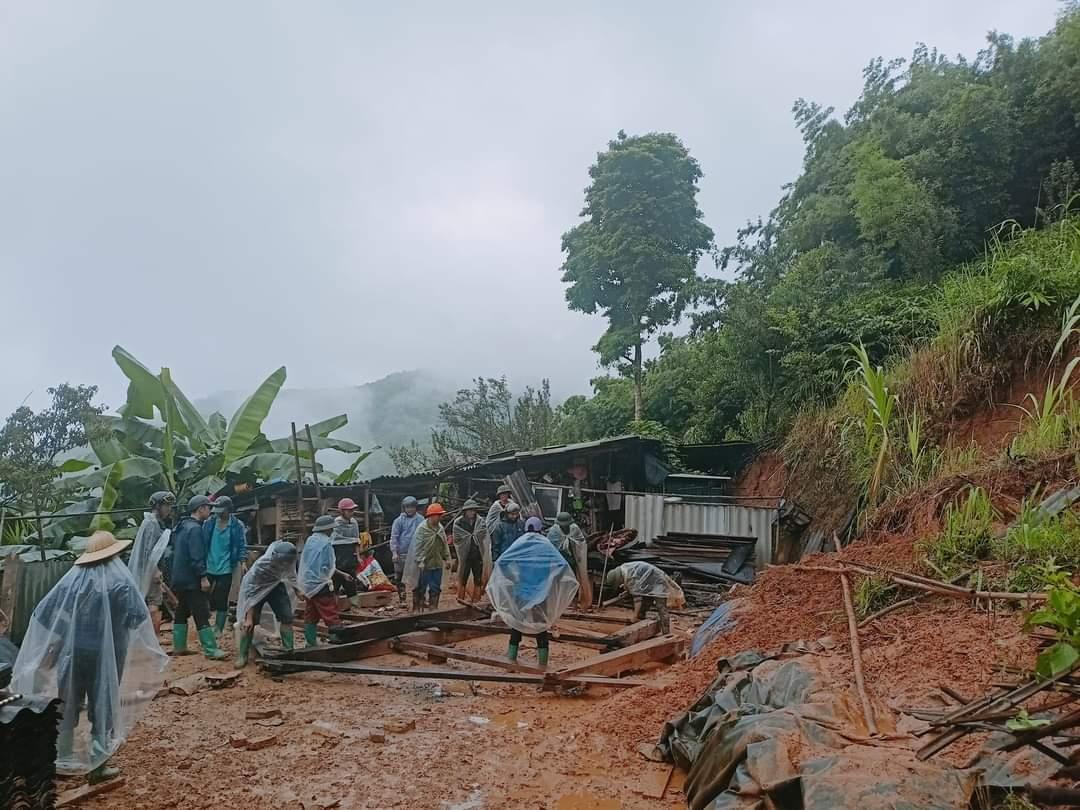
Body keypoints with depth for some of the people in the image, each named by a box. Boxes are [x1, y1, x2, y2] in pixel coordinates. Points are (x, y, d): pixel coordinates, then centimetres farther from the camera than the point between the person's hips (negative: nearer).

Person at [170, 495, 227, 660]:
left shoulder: (182, 527, 15)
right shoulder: (195, 528, -16)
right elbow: (196, 557, -23)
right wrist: (203, 577, -22)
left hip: (179, 579, 10)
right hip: (191, 580, -10)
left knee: (181, 612, 16)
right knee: (202, 615, -10)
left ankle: (179, 646, 21)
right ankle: (211, 650, -11)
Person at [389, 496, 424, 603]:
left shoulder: (421, 520, 1)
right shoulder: (399, 520, -2)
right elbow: (394, 537, -4)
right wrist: (394, 552, -11)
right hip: (402, 554, -1)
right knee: (400, 578, 7)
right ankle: (402, 599, 18)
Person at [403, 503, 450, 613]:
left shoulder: (440, 528, 6)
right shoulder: (422, 528, -14)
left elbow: (444, 544, 14)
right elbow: (418, 546, -15)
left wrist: (447, 558, 12)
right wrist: (420, 561, -18)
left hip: (437, 563, 6)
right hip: (425, 564, -6)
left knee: (436, 588, 11)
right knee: (421, 588, 4)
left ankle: (433, 609, 22)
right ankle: (417, 610, 15)